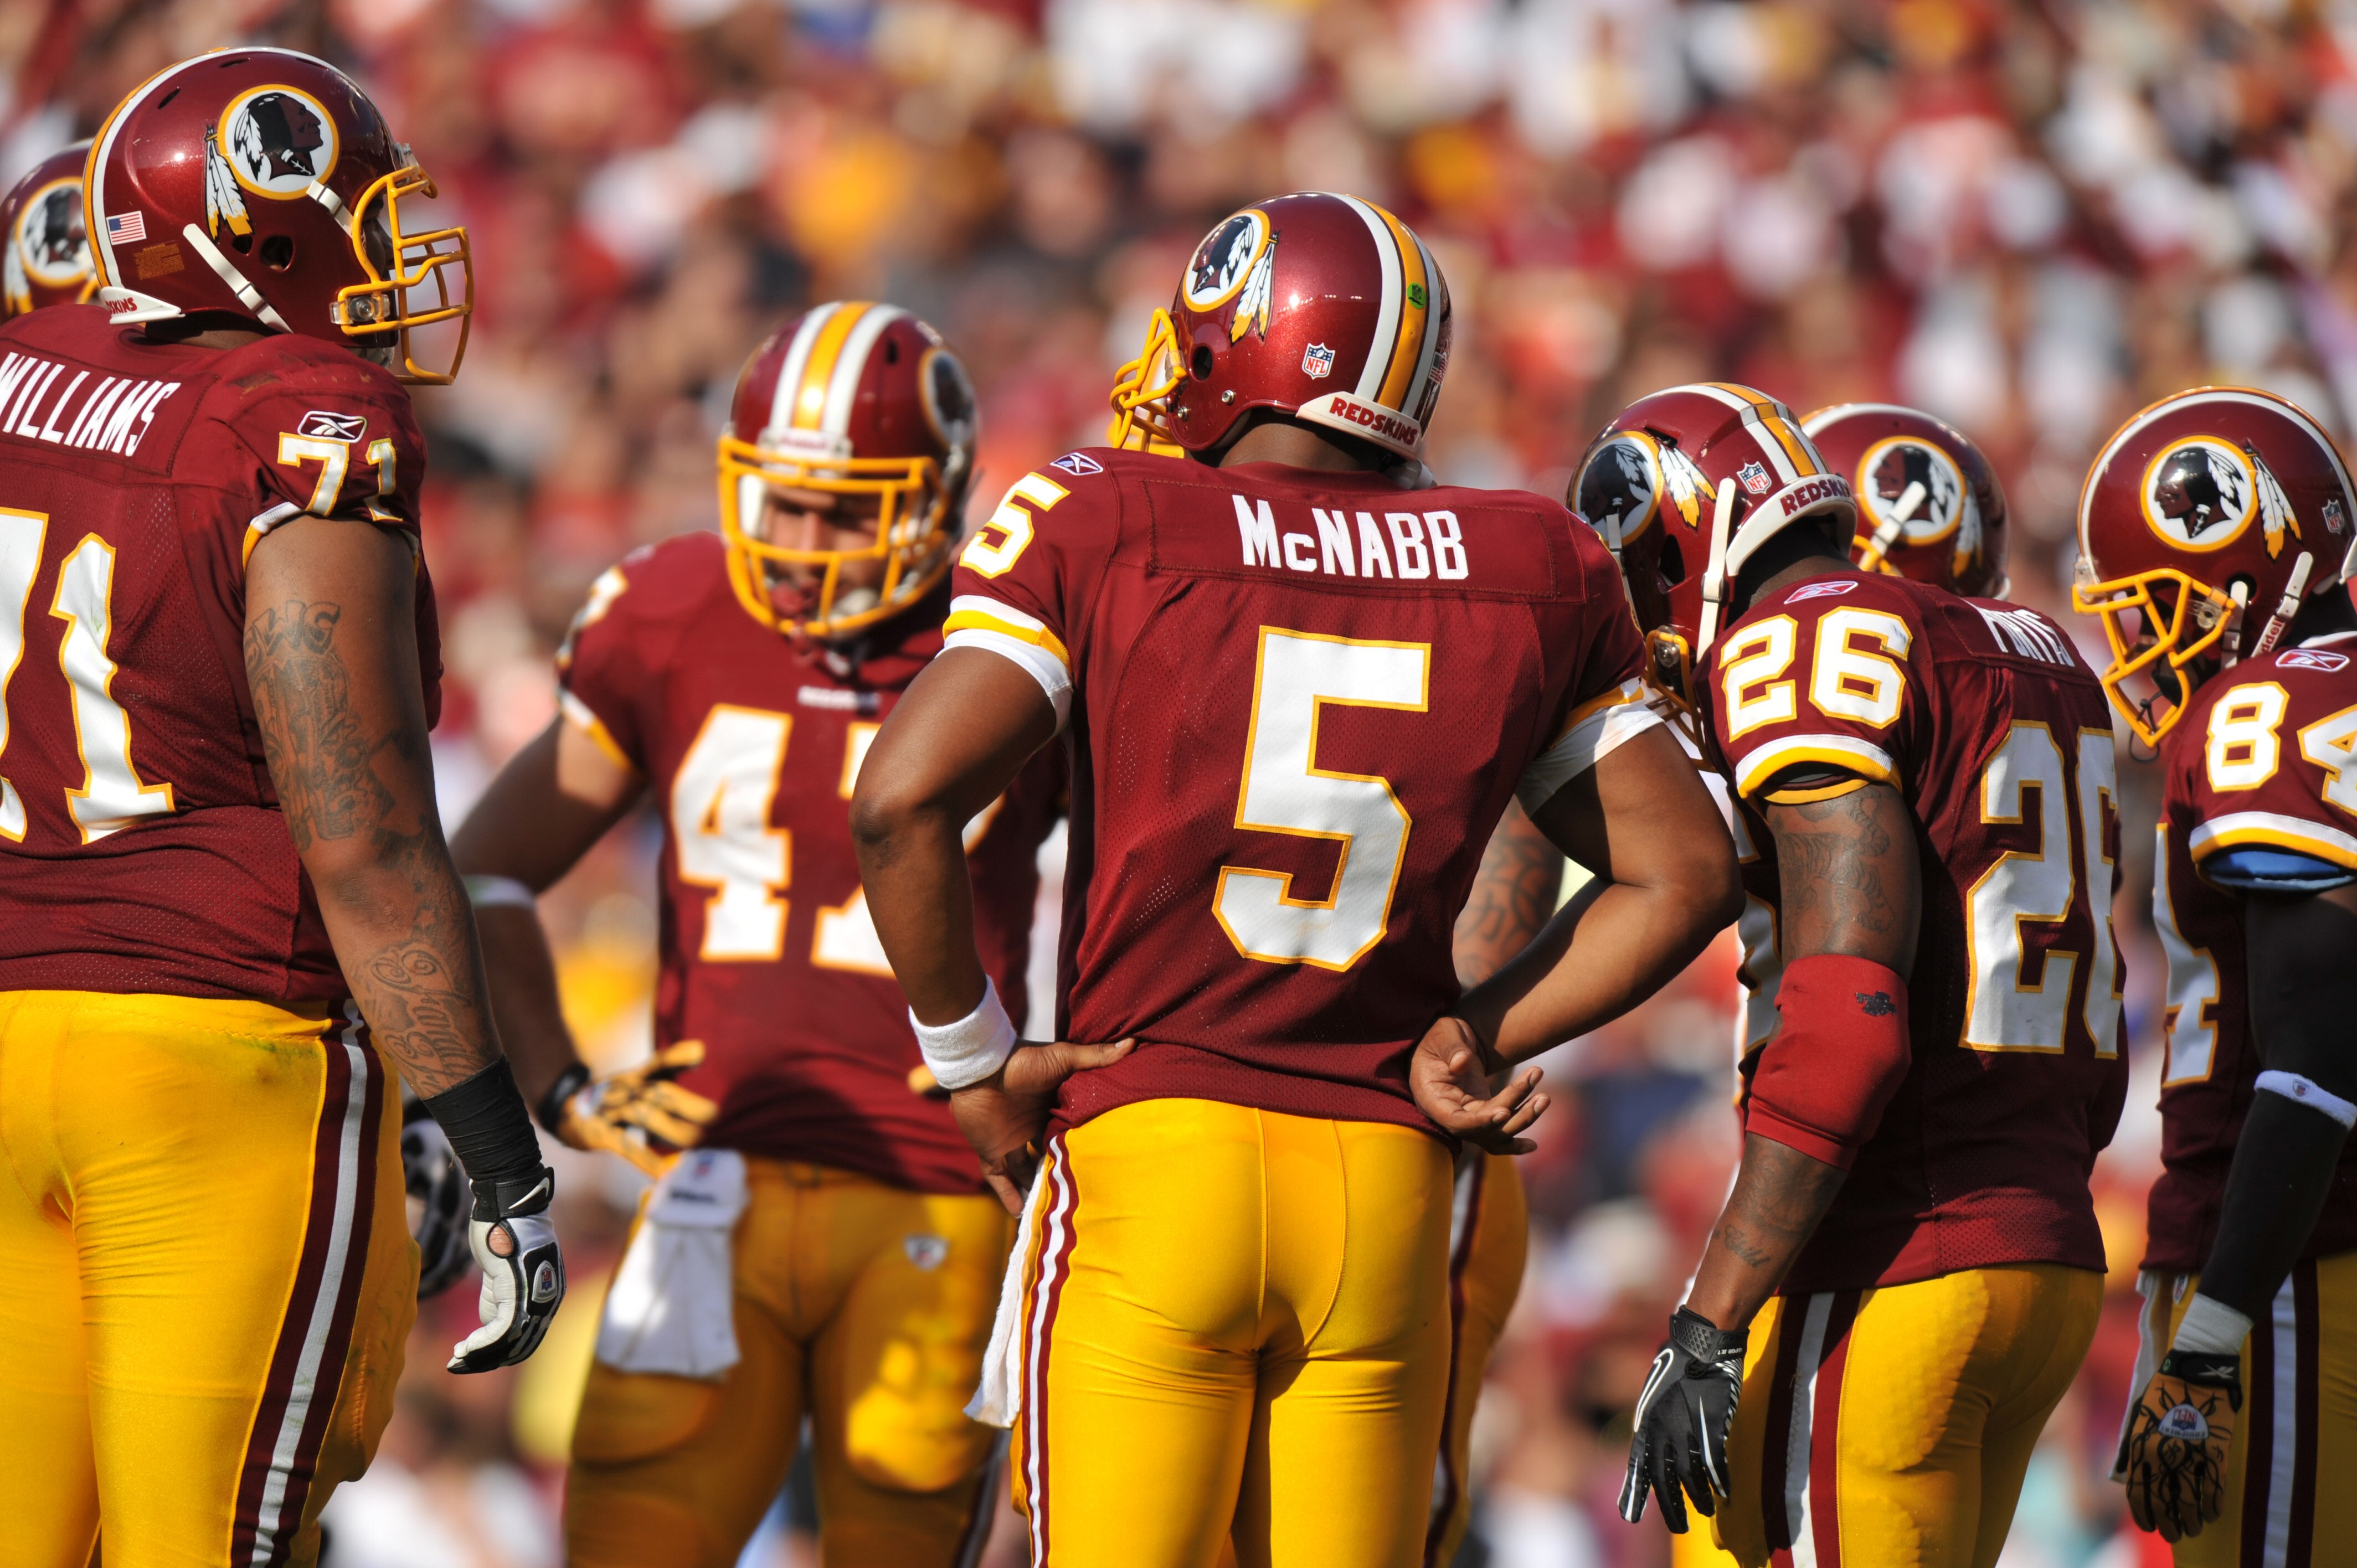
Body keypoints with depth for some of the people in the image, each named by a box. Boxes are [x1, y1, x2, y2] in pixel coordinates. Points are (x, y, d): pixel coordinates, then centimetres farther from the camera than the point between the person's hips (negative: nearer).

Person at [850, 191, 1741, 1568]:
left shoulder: (1108, 530, -2)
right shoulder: (1525, 574, 8)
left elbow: (905, 802, -11)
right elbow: (1684, 873, 11)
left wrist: (975, 1062, 0)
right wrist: (1475, 1045, 11)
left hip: (1148, 1158, -3)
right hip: (1385, 1194, 3)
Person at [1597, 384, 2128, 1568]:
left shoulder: (1803, 652, -10)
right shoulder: (2033, 662, 18)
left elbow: (1845, 1024, -20)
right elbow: (2090, 1068, 21)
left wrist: (1705, 1333, -21)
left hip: (1881, 1279, -9)